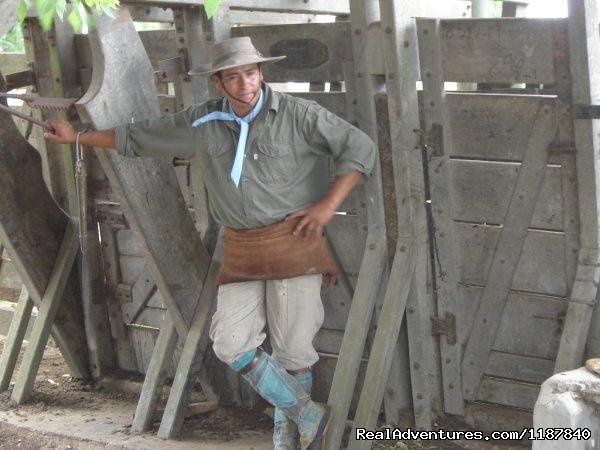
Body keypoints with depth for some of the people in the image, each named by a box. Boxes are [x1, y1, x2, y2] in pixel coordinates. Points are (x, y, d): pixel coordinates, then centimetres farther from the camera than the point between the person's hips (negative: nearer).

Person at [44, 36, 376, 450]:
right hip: (241, 249, 4)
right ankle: (310, 416, 8)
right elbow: (138, 138, 18)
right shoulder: (202, 124, 5)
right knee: (232, 344, -6)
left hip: (293, 240, -4)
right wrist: (78, 137, 22)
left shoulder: (298, 115, -6)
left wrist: (328, 205, -11)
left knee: (292, 349, -1)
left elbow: (361, 148, -5)